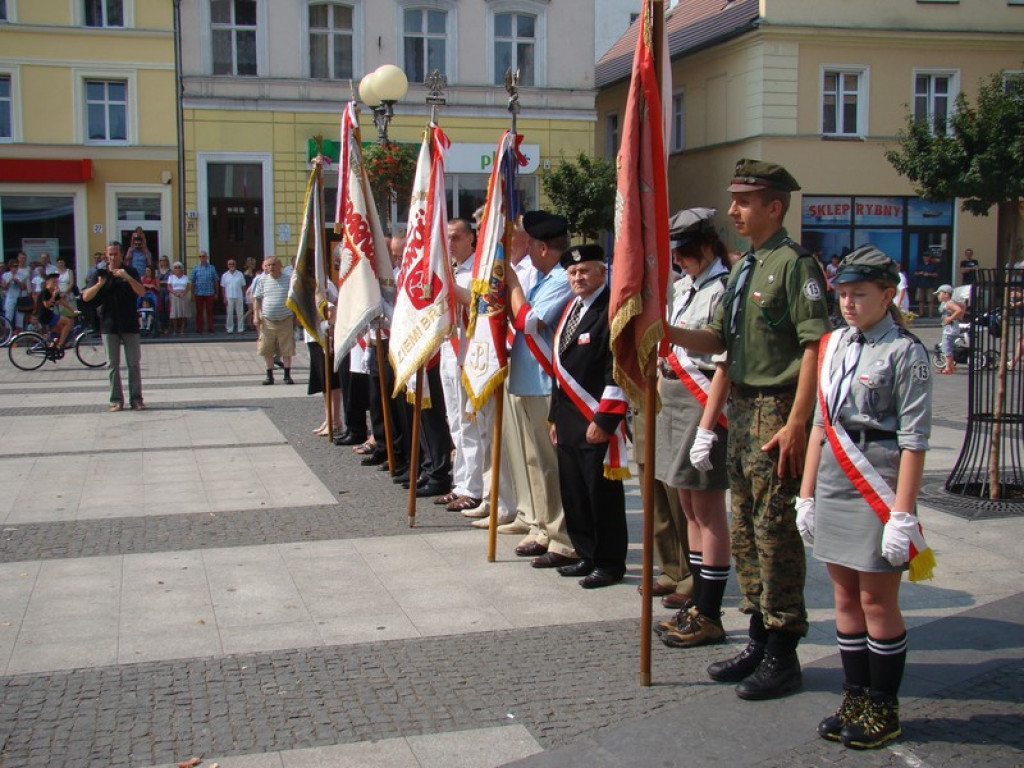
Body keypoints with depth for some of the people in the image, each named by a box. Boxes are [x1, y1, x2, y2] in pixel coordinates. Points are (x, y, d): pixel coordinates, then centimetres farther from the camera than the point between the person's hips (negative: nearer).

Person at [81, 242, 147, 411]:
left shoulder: (130, 272, 4)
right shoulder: (100, 273, 7)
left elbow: (142, 292, -10)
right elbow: (86, 297, 0)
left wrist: (128, 278, -24)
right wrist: (100, 284, -16)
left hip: (130, 324, -1)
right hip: (109, 325, 1)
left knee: (134, 364, 0)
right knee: (113, 365, 3)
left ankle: (136, 399, 5)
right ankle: (116, 400, 7)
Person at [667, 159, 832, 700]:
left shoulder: (793, 263, -12)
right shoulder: (744, 268, 15)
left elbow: (816, 346, -18)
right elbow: (719, 339, 15)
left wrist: (796, 423, -21)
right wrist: (668, 333, -2)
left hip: (776, 411, -9)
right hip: (742, 408, 9)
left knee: (776, 533, -2)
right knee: (745, 530, 14)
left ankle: (782, 657, 9)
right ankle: (759, 641, 26)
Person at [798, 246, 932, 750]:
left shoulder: (904, 352, -10)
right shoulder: (834, 345, 10)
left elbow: (913, 439, -13)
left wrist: (902, 514, -17)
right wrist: (807, 494, 12)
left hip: (877, 484, -6)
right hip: (833, 482, 6)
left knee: (877, 600, 3)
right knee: (845, 598, 12)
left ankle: (883, 710, 17)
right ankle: (855, 700, 25)